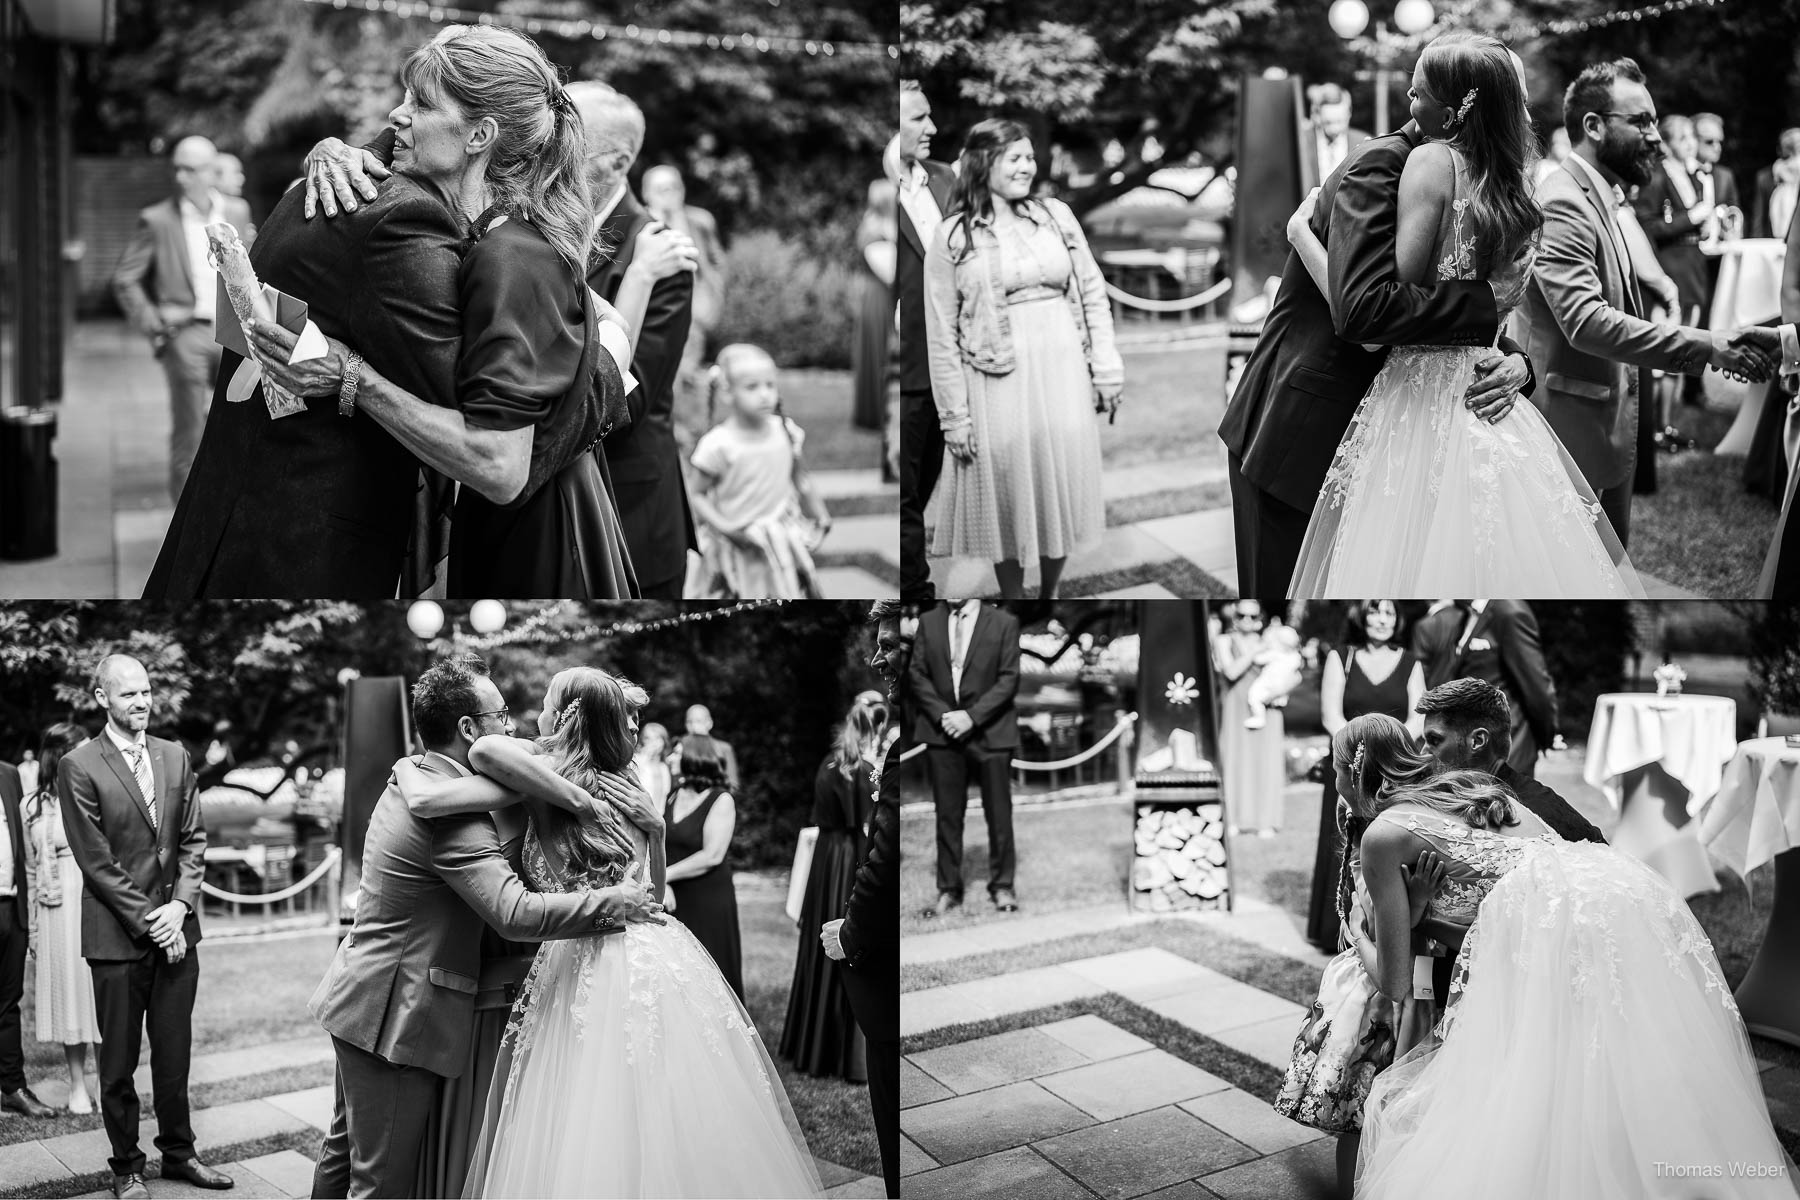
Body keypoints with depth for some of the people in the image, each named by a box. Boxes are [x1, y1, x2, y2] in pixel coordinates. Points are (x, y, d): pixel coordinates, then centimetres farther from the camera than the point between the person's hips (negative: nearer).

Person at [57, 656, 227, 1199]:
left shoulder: (175, 756, 8)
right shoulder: (79, 766, -7)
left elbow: (193, 839, 8)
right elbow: (95, 860, -10)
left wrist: (180, 904, -5)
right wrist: (146, 921, -11)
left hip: (176, 927, 4)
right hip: (117, 934, -4)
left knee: (174, 1050, 13)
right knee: (119, 1060, 7)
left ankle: (178, 1151, 26)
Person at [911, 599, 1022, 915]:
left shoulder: (1004, 622, -2)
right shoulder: (928, 621, 7)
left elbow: (1009, 679, -6)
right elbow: (916, 674, 5)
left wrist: (972, 716, -15)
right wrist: (941, 714, -10)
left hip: (989, 731, -2)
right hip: (942, 732, 2)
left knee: (998, 814, 3)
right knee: (947, 815, 5)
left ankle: (1002, 886, 18)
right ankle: (949, 889, 14)